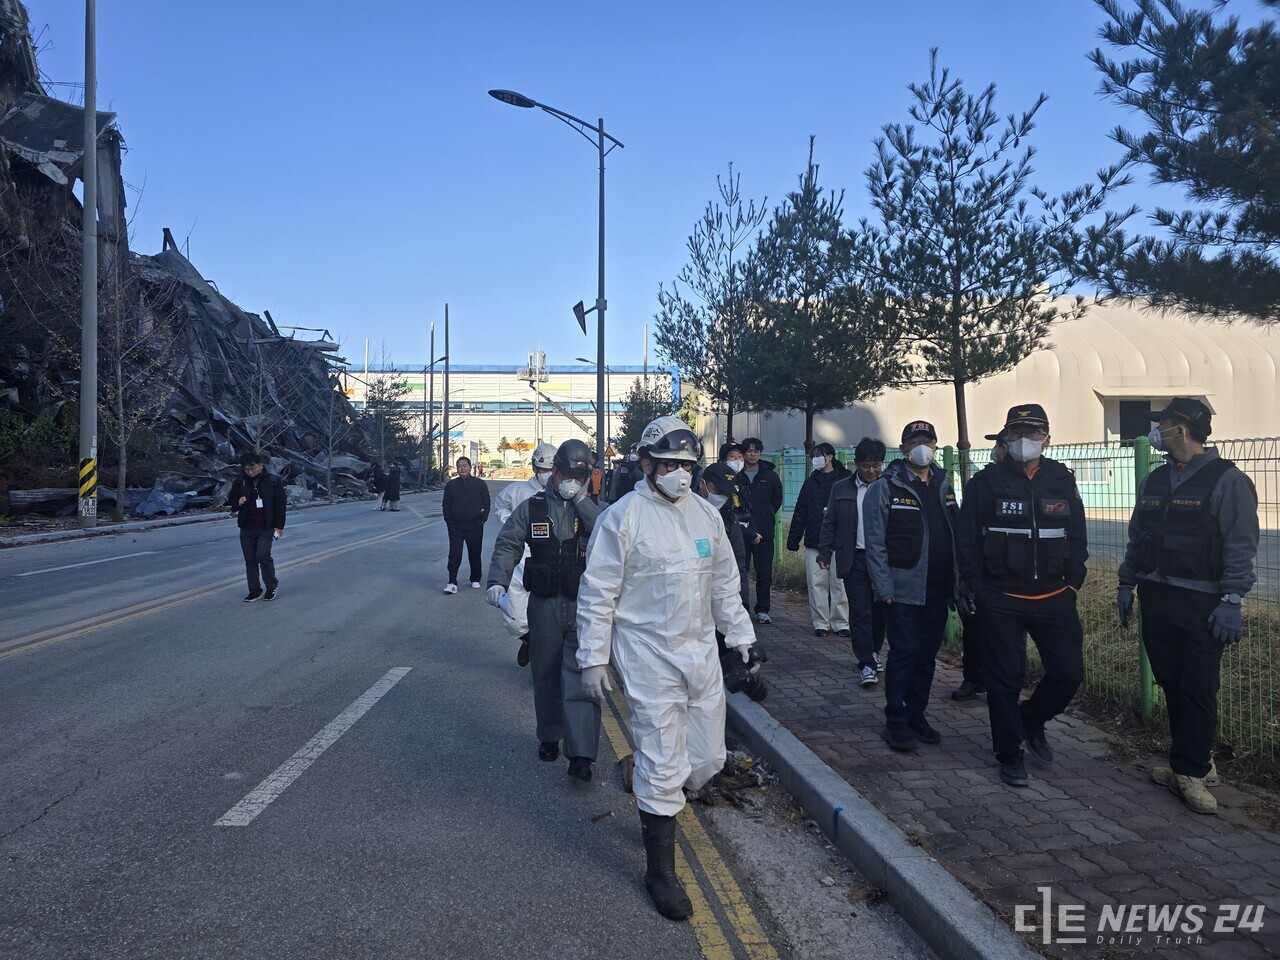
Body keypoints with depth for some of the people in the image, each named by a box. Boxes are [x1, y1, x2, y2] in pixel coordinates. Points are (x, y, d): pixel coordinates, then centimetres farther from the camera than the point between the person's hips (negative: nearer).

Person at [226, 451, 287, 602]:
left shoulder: (274, 481, -4)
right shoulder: (239, 482, 4)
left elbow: (280, 504, -2)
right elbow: (230, 501, 14)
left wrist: (279, 526, -5)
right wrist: (237, 503, -11)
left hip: (266, 528, -4)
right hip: (246, 528, 4)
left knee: (263, 556, -14)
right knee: (250, 560, 7)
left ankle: (272, 585, 7)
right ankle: (254, 591, 18)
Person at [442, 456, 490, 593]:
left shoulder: (480, 484, 3)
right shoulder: (451, 485, 7)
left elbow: (486, 505, 6)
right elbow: (446, 505, 11)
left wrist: (482, 520, -1)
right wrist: (448, 521, 2)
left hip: (475, 526, 0)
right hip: (455, 526, 0)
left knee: (475, 555, 10)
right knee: (454, 555, -8)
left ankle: (475, 579, 25)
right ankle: (452, 582, -7)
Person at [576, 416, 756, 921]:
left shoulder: (706, 514, 8)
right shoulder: (622, 518, -10)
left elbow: (725, 582, 17)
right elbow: (597, 594, -7)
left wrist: (740, 634, 16)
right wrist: (593, 658, -8)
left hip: (701, 654, 6)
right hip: (649, 658, -6)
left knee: (707, 759, 11)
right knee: (663, 767, 0)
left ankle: (655, 806, 41)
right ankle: (660, 871, 19)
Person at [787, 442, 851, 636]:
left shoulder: (845, 480, 0)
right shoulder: (811, 482, 14)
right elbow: (799, 513, 14)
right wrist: (793, 540, 9)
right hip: (814, 543, 4)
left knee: (840, 584, 0)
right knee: (816, 584, 3)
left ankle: (841, 622, 11)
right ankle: (821, 623, 11)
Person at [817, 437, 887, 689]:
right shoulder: (841, 488, 5)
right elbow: (830, 523, 9)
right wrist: (824, 552, 3)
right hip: (855, 559, 0)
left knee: (880, 610, 10)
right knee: (860, 612, -2)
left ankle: (873, 652, 31)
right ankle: (866, 664, 1)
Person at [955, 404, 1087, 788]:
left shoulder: (1062, 480, 6)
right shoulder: (986, 482, -4)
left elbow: (1077, 537, 11)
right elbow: (968, 540, -3)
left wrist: (1073, 583, 4)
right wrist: (978, 588, -5)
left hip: (1054, 598, 3)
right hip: (1001, 602, -3)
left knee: (1069, 673, 4)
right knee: (1005, 679, 4)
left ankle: (1031, 720, 32)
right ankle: (1009, 753, 21)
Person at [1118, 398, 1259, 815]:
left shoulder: (1226, 480, -8)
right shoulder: (1153, 482, 12)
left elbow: (1241, 546, -12)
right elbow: (1136, 538, 18)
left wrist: (1231, 601, -17)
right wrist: (1127, 584, 15)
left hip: (1201, 604, -6)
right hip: (1156, 599, 6)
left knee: (1198, 690, -2)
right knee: (1171, 683, 10)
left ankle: (1190, 772, 8)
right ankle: (1196, 762, 24)